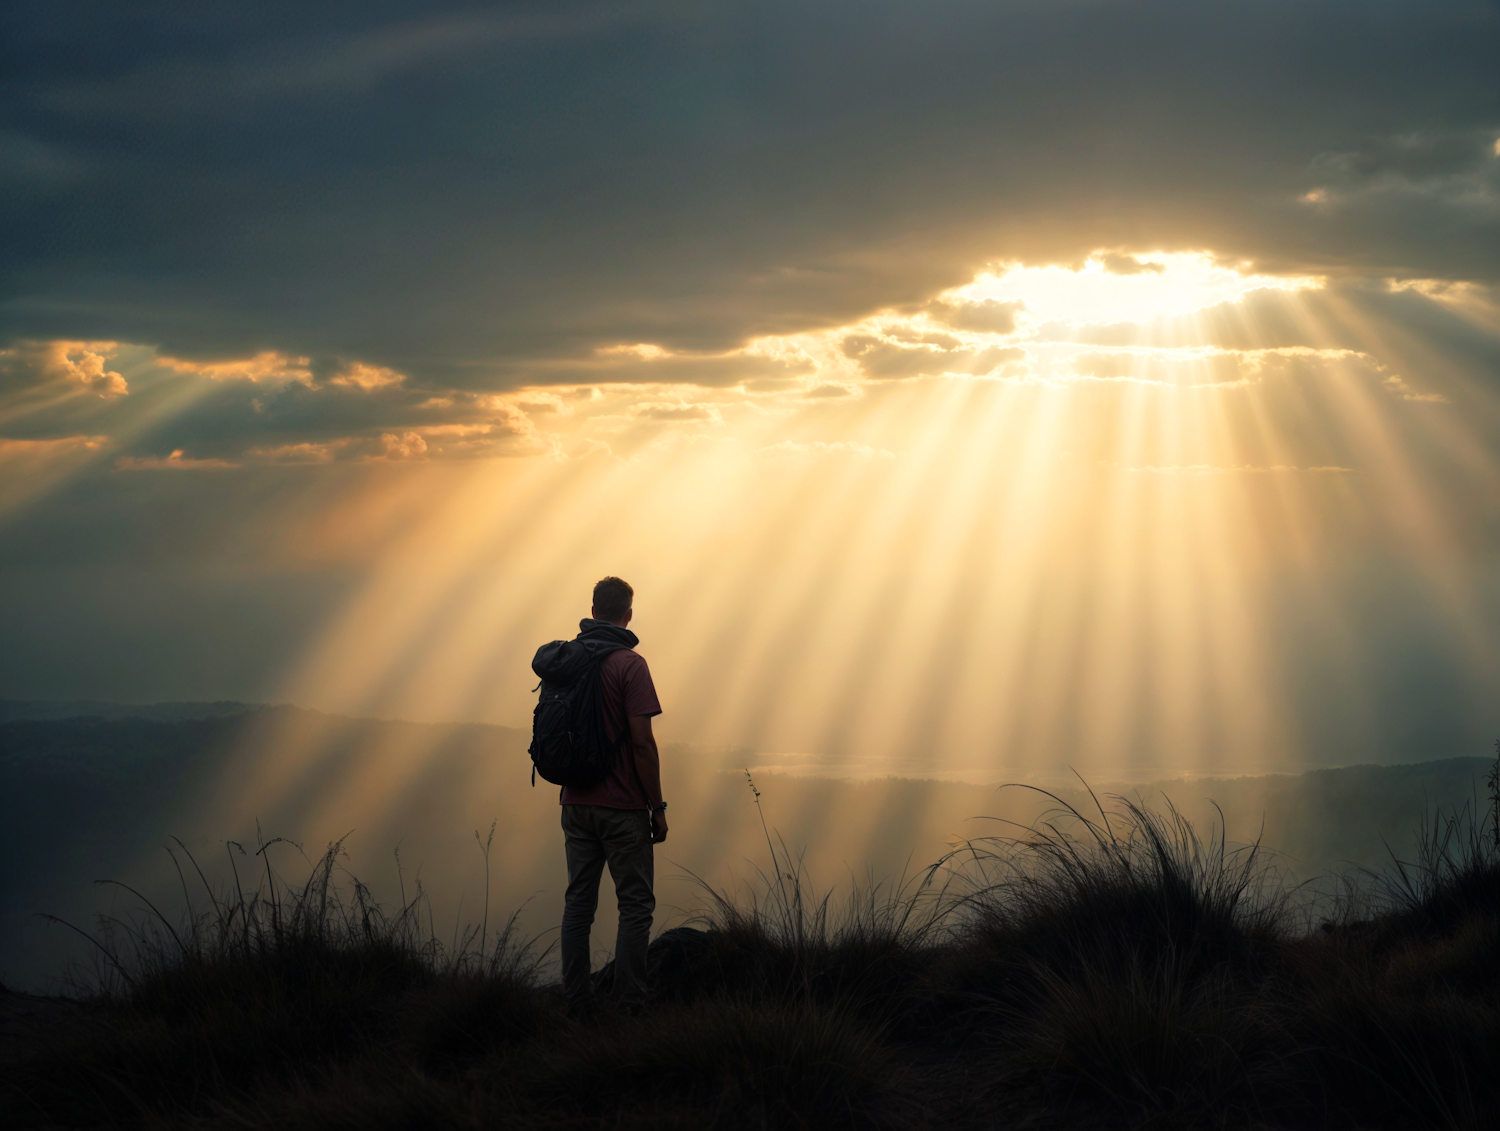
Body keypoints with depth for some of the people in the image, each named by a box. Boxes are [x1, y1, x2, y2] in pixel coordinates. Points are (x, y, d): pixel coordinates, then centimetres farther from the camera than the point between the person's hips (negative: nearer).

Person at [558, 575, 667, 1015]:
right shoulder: (629, 664, -12)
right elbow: (641, 741, -16)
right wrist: (658, 808, -8)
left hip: (576, 804, 6)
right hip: (622, 807, -6)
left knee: (578, 902, 8)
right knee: (636, 905, 0)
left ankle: (576, 1003, 7)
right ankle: (630, 1007, -3)